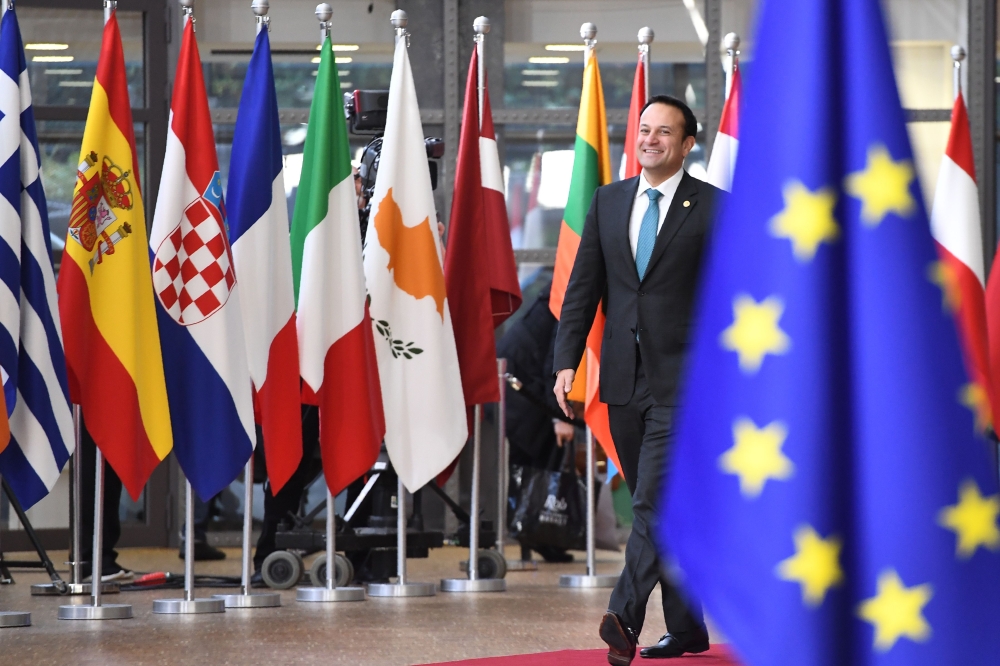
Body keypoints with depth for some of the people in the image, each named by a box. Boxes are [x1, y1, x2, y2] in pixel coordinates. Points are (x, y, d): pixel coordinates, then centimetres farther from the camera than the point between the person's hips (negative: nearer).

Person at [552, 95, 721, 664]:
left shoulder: (713, 207, -2)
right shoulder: (608, 201, 12)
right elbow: (584, 287, 11)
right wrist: (567, 360, 1)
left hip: (683, 379, -5)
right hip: (623, 380, 5)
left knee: (654, 500, -18)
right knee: (658, 507, 11)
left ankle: (626, 616, -27)